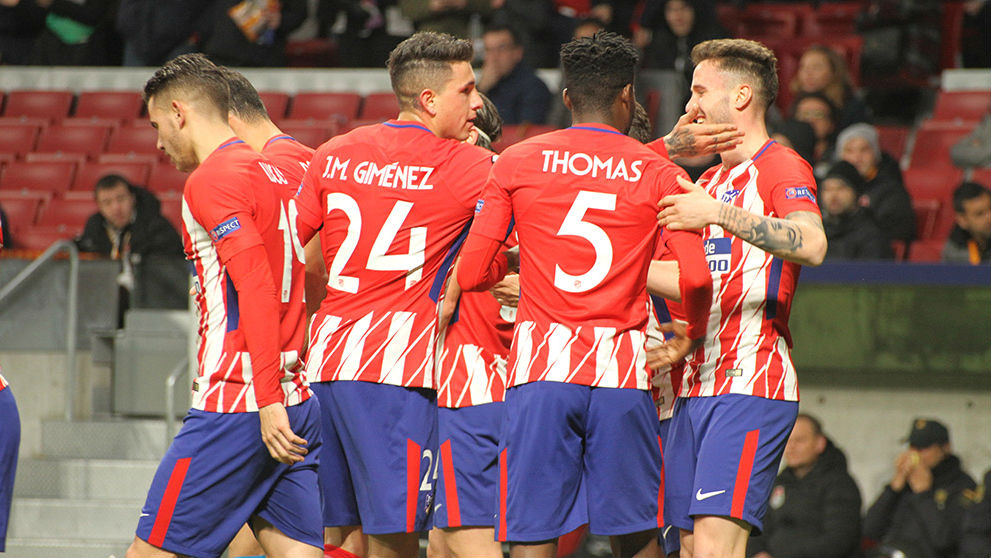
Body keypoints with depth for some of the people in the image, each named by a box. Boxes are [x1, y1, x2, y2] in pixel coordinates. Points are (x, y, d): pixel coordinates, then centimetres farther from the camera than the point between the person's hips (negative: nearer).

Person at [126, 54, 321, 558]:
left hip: (236, 407, -9)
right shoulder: (273, 173, 17)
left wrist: (268, 401, -22)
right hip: (300, 400, 9)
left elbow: (257, 292, -19)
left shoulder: (212, 180, -9)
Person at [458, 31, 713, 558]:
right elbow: (696, 278, -5)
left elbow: (471, 273, 3)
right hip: (622, 373, 0)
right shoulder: (658, 174, 4)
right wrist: (689, 337, 15)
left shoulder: (516, 163, 6)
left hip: (541, 366, 0)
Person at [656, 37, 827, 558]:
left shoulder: (781, 167, -3)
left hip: (752, 383, -9)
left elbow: (812, 246, -24)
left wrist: (720, 214, -29)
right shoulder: (710, 182, 24)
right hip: (696, 387, 9)